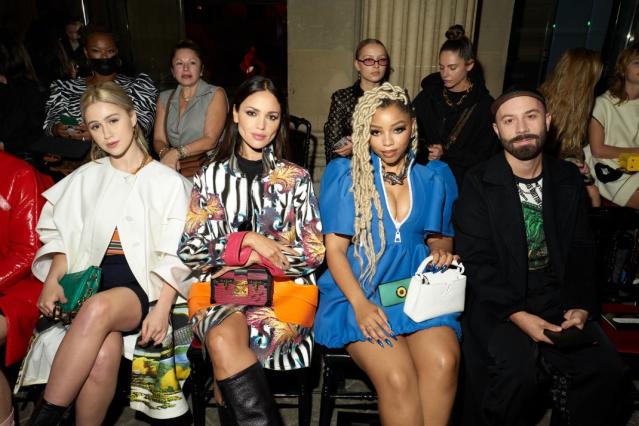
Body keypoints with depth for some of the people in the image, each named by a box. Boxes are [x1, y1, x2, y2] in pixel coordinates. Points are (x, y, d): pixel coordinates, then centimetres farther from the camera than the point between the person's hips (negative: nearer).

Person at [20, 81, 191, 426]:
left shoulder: (169, 182, 6)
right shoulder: (85, 178, 17)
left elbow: (175, 256, -1)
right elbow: (63, 236, 15)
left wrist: (162, 309, -13)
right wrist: (53, 281, -4)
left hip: (141, 285, -2)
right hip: (90, 280, 2)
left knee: (99, 308, -36)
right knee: (104, 352, -30)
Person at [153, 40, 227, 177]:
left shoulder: (215, 94, 0)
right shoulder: (164, 98, 15)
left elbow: (210, 140, -10)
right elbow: (158, 139, 8)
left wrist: (177, 153, -21)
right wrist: (165, 153, -16)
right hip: (175, 168, 4)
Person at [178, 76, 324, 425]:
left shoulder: (296, 178, 9)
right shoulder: (210, 177, 11)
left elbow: (313, 253, 2)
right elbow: (190, 251, 4)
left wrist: (250, 259, -8)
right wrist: (247, 239, -11)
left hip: (284, 285, -1)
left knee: (224, 343, -31)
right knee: (224, 338, -33)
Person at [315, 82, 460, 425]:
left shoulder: (435, 178, 11)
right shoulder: (345, 174, 4)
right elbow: (335, 248, 0)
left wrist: (441, 252, -3)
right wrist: (360, 303, -15)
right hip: (359, 290, -2)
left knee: (444, 363, -28)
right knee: (397, 378, -27)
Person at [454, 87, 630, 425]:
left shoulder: (568, 178, 8)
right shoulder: (478, 183, -5)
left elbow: (582, 249, 10)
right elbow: (475, 259, -10)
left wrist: (582, 306, -5)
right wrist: (517, 314, -19)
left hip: (557, 296, 4)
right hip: (496, 300, -4)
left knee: (607, 369, -16)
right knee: (519, 368, -26)